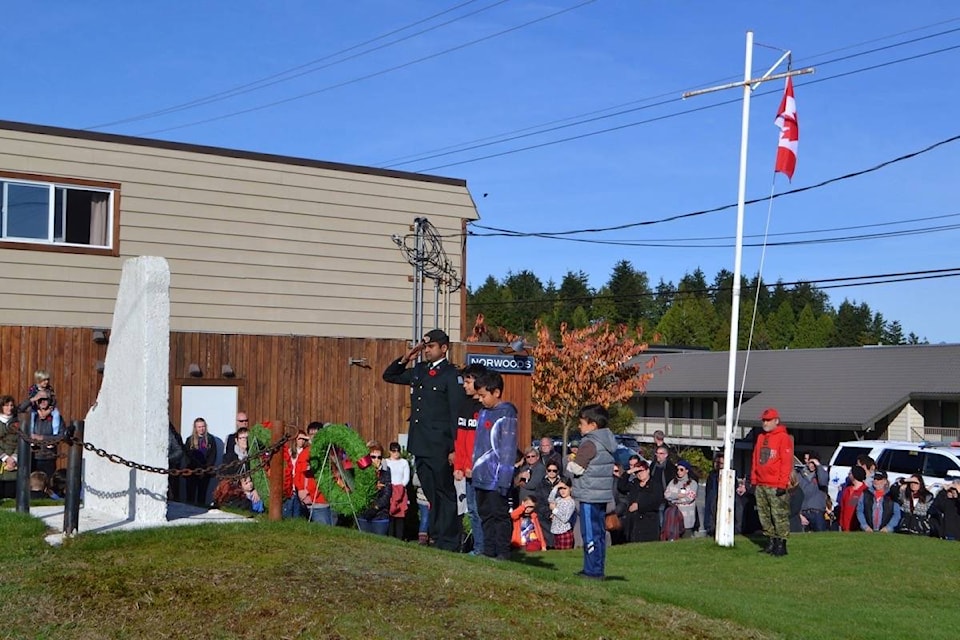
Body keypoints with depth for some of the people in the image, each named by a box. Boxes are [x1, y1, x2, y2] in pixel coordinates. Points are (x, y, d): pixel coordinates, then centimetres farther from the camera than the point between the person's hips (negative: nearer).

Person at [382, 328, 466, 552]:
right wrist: (404, 359, 8)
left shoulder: (451, 376, -7)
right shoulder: (418, 371, 14)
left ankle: (448, 542, 5)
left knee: (445, 495, 0)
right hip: (419, 445, 7)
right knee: (431, 495, 12)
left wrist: (454, 449, -16)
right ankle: (436, 538, 18)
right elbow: (389, 376, 26)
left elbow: (457, 414, -11)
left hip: (439, 448, -7)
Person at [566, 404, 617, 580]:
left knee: (590, 534, -6)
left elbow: (575, 468, -17)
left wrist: (570, 462, 3)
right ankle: (598, 569, 19)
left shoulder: (590, 443, -16)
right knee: (599, 533, 13)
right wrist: (579, 455, 14)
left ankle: (592, 570, -5)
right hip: (603, 494, 9)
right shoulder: (607, 442, 13)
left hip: (589, 495, -9)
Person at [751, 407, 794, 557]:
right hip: (761, 485, 7)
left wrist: (782, 484, -16)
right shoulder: (761, 438, 17)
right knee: (764, 515, 10)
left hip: (776, 486, -7)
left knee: (779, 516, -6)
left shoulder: (784, 438, -6)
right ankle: (770, 542, 18)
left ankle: (781, 544, -1)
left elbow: (787, 462, -11)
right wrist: (754, 480, 15)